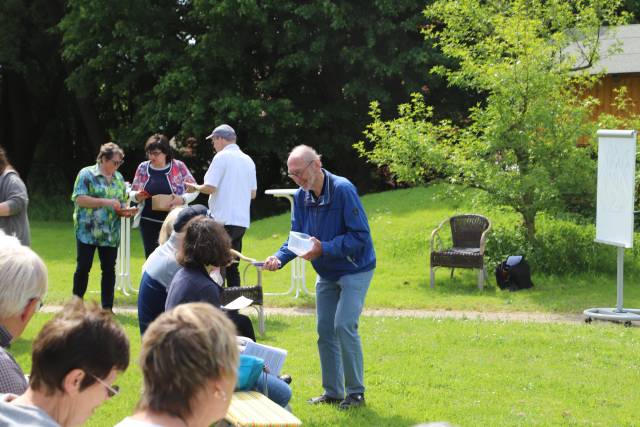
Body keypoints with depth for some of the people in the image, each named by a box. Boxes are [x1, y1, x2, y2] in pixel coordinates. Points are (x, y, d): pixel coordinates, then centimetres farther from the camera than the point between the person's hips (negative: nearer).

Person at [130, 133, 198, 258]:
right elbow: (132, 192, 12)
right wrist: (137, 196, -11)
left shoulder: (178, 167, -3)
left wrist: (182, 199, -17)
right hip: (148, 221, 3)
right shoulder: (143, 168, 4)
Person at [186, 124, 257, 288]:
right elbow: (253, 193, 16)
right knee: (232, 268, 13)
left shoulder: (221, 157, -8)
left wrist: (195, 187, 3)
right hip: (242, 220, 7)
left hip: (223, 220, -7)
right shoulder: (248, 160, 13)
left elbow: (210, 187, -15)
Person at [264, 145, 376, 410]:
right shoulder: (301, 196, -3)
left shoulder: (343, 190, -24)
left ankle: (356, 392, -7)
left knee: (344, 325, -17)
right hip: (326, 274, 7)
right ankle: (332, 392, 18)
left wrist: (323, 248, -32)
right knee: (325, 330, 7)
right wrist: (279, 258, -19)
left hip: (355, 270, -7)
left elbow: (360, 236, -25)